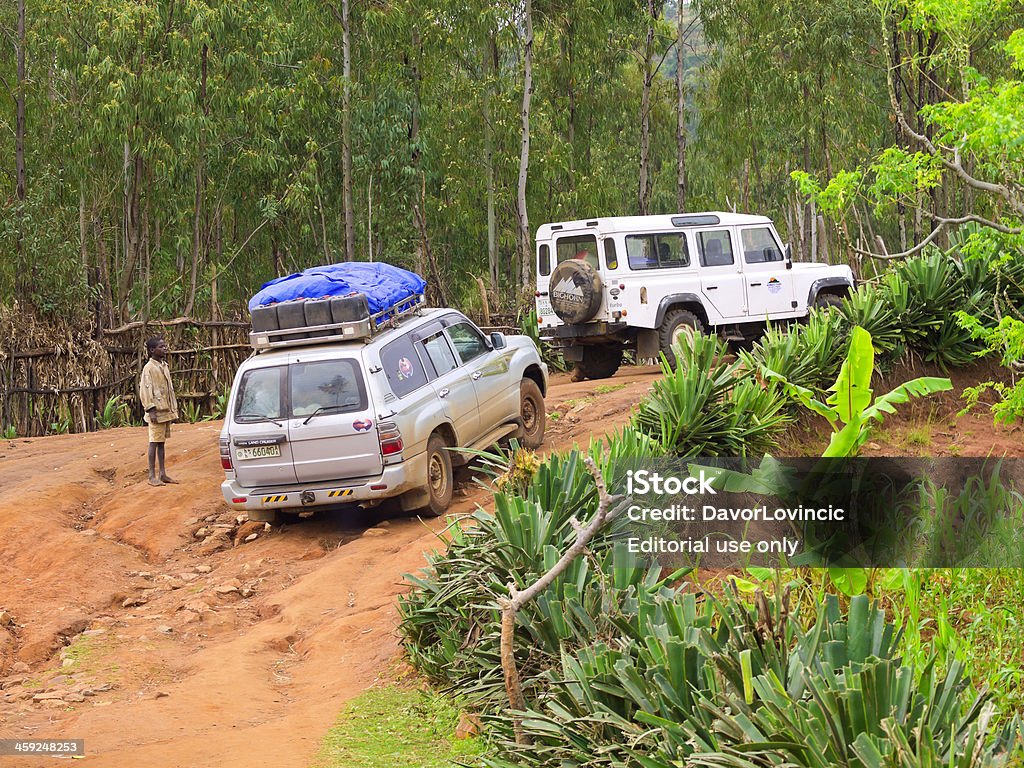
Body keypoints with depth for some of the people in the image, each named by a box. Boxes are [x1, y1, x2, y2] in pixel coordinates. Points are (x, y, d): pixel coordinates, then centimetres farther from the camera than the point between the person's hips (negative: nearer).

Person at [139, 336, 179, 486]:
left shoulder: (164, 366, 14)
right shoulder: (149, 368, -11)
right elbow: (145, 391, -14)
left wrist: (173, 409, 17)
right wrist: (151, 410, -19)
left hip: (166, 411, 8)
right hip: (157, 412, -8)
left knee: (161, 442, 11)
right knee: (154, 442, -4)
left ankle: (163, 474, 15)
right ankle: (152, 476, -1)